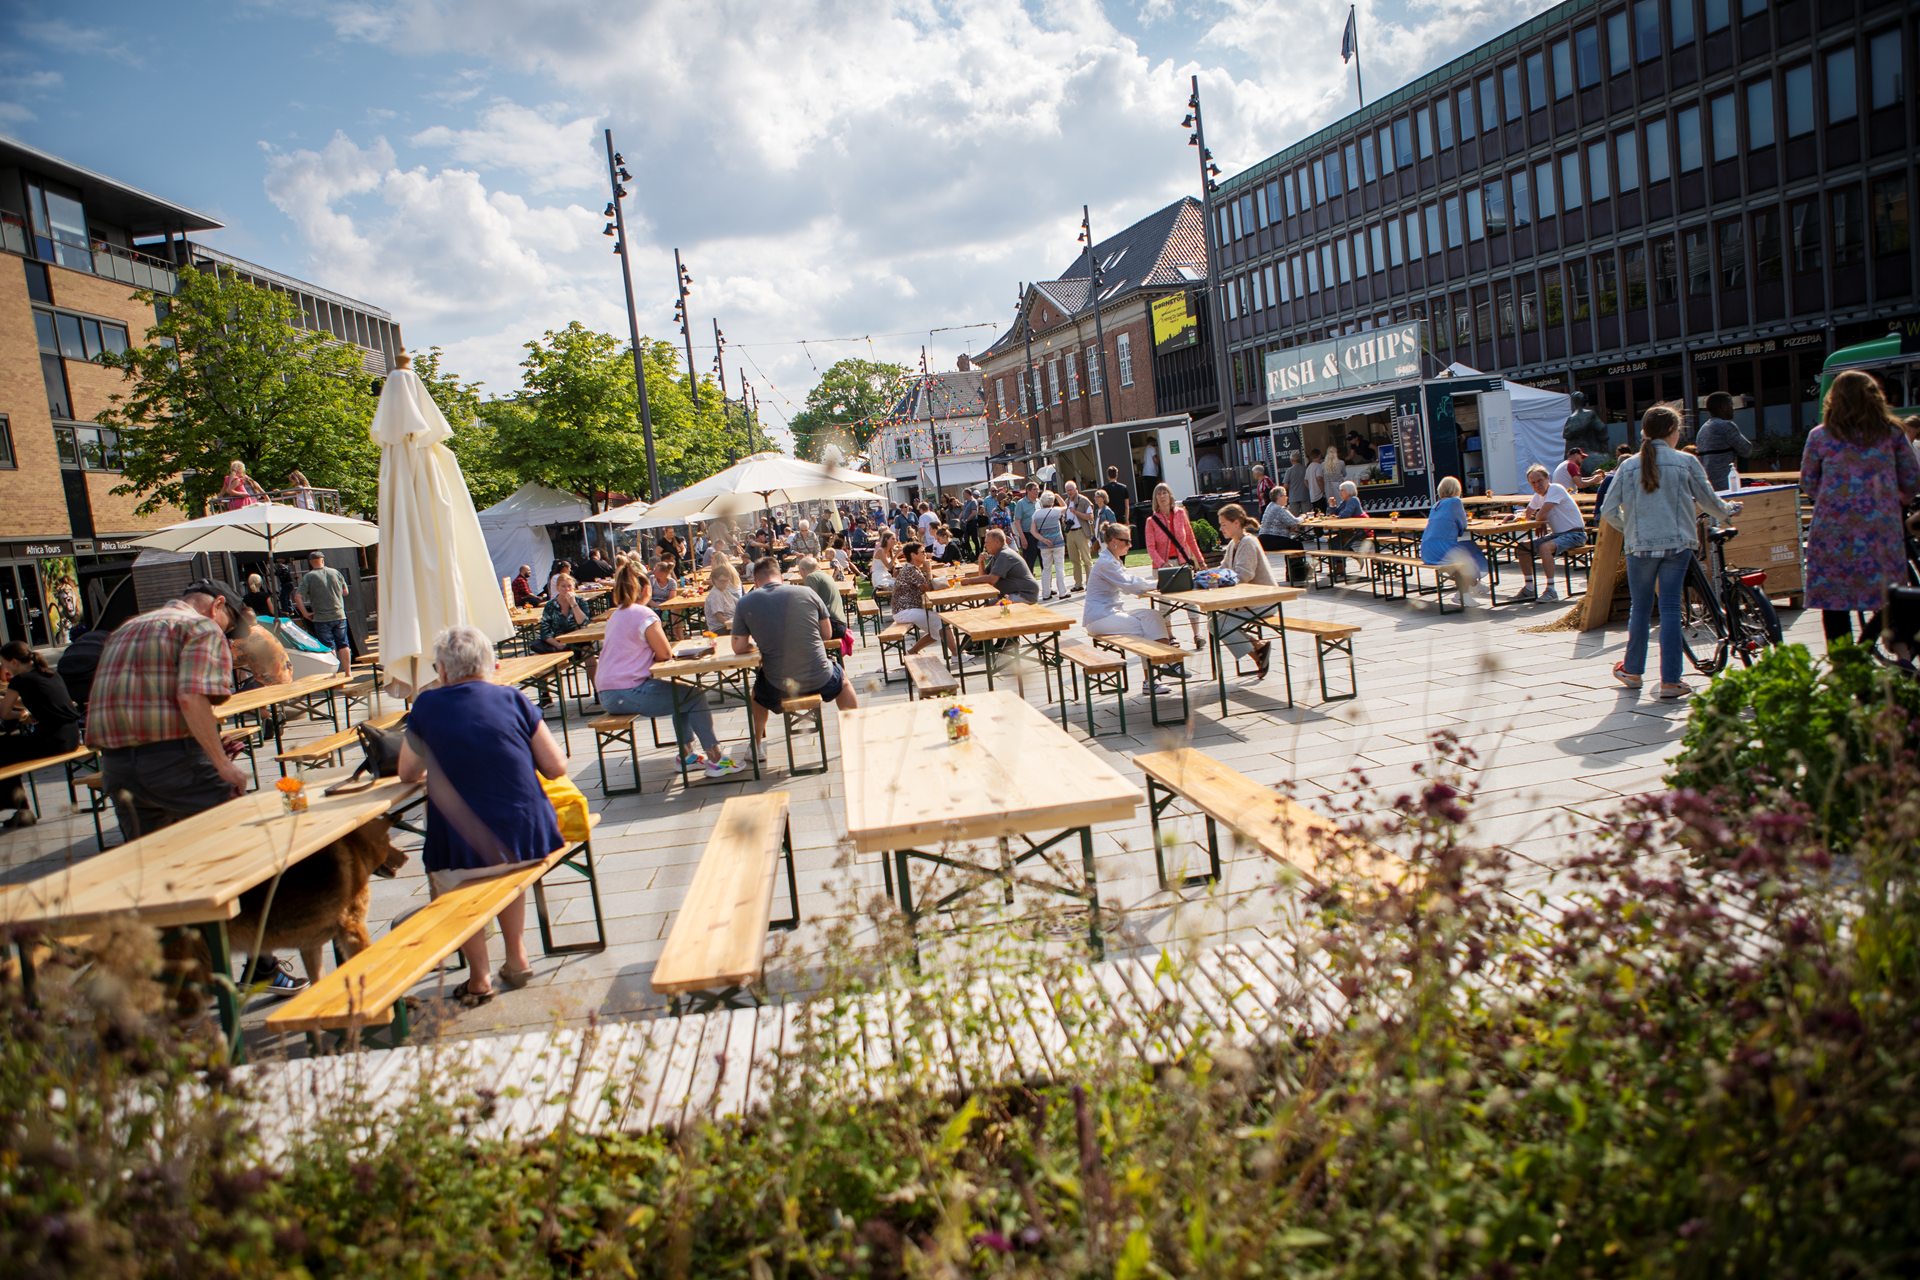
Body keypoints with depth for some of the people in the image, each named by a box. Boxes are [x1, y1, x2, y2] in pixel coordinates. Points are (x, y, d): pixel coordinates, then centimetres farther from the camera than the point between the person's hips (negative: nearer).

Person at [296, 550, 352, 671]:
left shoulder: (309, 577, -7)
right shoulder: (335, 573, 3)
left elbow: (298, 597, -12)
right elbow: (345, 592, 12)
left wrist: (305, 613, -4)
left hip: (321, 619, -3)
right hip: (339, 616, 3)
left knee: (329, 647, 3)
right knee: (343, 645, 10)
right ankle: (348, 672, 12)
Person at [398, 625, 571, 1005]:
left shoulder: (427, 705, 3)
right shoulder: (512, 699, 4)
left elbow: (408, 773, 15)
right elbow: (557, 767, 4)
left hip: (466, 851, -2)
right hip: (531, 840, 2)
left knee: (444, 871, 31)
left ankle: (478, 980, 26)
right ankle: (516, 959, 34)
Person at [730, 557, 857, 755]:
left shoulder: (745, 603, -5)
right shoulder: (806, 592, -2)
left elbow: (739, 648, 1)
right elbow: (827, 634, 6)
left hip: (778, 687, 0)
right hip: (819, 681, 0)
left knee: (757, 694, 36)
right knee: (841, 680, 35)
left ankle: (758, 744, 49)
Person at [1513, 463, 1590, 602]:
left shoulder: (1556, 489, -17)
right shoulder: (1538, 496, 10)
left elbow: (1542, 515, -23)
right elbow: (1527, 516, 15)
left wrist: (1536, 517, 0)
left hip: (1575, 534, -9)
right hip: (1557, 534, 9)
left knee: (1544, 547, -33)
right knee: (1524, 547, 0)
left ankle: (1551, 590, -30)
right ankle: (1529, 588, 3)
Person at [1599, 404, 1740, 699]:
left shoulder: (1628, 466, 3)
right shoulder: (1686, 462, 0)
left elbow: (1608, 512, 2)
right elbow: (1709, 502, 8)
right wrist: (1730, 509, 30)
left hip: (1640, 547, 1)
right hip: (1676, 545, -1)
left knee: (1640, 609, 14)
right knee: (1670, 609, 2)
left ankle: (1632, 671, 26)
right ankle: (1670, 681, 4)